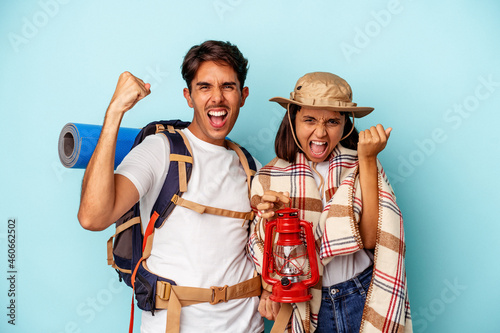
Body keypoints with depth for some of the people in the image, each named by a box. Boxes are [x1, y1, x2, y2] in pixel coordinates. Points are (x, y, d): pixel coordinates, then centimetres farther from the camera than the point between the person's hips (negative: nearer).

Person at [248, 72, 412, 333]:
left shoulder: (363, 165, -5)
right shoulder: (268, 179, -4)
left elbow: (372, 239, -18)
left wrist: (368, 160, -18)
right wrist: (268, 220, -18)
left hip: (365, 302, 0)